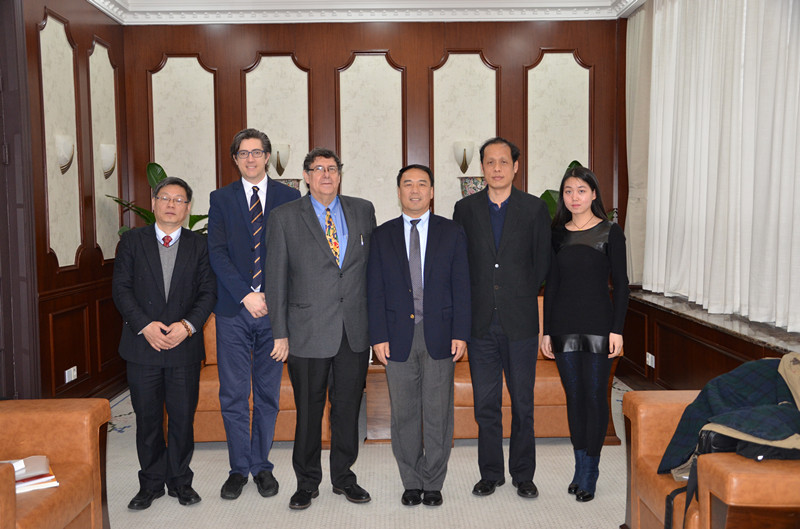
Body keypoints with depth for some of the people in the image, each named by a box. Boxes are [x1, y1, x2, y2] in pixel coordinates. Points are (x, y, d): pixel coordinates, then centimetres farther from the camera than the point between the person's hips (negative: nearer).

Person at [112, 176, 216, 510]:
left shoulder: (199, 245, 6)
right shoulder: (132, 241, 5)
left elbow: (208, 292, 1)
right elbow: (121, 288, 0)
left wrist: (188, 325, -13)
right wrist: (144, 325, -12)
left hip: (185, 346, 0)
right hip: (142, 345, 0)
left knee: (183, 417, 6)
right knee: (147, 418, 8)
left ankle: (180, 480, 22)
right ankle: (151, 483, 23)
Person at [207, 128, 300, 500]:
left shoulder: (289, 197, 7)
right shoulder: (221, 199, 8)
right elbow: (217, 253, -2)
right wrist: (246, 295, -13)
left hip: (274, 308, 0)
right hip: (233, 310, 0)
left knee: (268, 393, 8)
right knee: (233, 395, 4)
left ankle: (262, 466, 22)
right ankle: (239, 468, 19)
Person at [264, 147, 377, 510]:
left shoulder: (363, 210, 8)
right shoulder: (285, 216, 1)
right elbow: (276, 278, -1)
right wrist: (280, 332, -5)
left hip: (356, 330, 3)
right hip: (309, 330, -2)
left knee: (348, 407, 12)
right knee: (308, 410, 8)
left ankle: (343, 477, 30)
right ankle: (307, 482, 26)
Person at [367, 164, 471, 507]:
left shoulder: (452, 233, 6)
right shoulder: (382, 236, 8)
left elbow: (461, 287, 2)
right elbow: (375, 291, 4)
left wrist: (461, 334, -6)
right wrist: (378, 337, -4)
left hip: (439, 335, -1)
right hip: (398, 336, 1)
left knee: (438, 413, 5)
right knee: (404, 414, 8)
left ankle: (433, 483, 20)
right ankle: (411, 482, 23)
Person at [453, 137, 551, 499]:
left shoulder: (534, 208, 2)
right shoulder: (465, 208, 6)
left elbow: (542, 263, 5)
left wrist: (523, 299, 3)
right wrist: (464, 314, 2)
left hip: (520, 321, -1)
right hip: (480, 321, 1)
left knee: (523, 402, 8)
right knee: (485, 403, 8)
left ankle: (523, 475, 23)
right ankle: (490, 474, 23)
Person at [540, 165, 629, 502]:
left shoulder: (610, 232, -2)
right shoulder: (557, 234, 8)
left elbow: (620, 284, -3)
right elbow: (551, 284, 9)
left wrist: (617, 329, -9)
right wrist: (547, 330, 6)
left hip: (598, 323, -3)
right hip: (564, 326, 3)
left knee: (595, 396, 0)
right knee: (574, 396, 10)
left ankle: (589, 473, 13)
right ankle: (580, 468, 23)